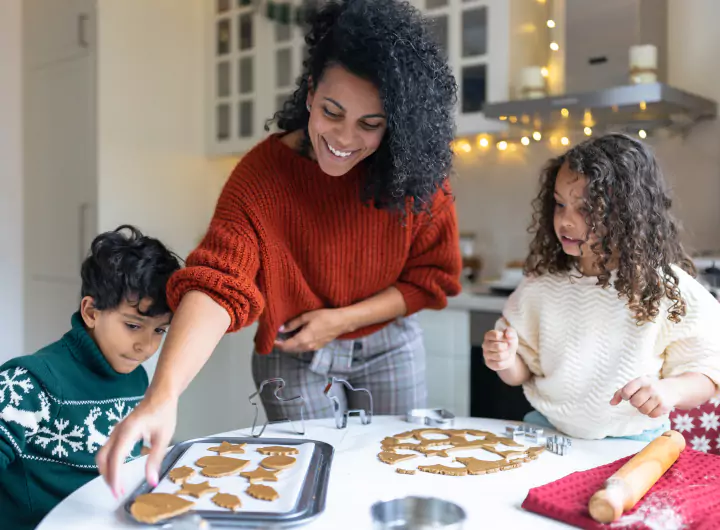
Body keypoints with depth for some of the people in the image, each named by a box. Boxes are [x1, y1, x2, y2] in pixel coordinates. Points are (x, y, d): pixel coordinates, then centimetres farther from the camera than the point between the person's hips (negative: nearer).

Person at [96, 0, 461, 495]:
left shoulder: (416, 167, -17)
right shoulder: (262, 172, -23)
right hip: (293, 357, -2)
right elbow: (215, 286, -34)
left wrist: (342, 319, -18)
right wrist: (163, 395, -48)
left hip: (390, 347, 2)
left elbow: (433, 276, -8)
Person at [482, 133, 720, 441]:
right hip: (545, 432, 2)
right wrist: (507, 362, -10)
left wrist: (670, 390, -20)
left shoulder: (669, 289, -6)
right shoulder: (542, 283, 3)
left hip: (631, 444, -2)